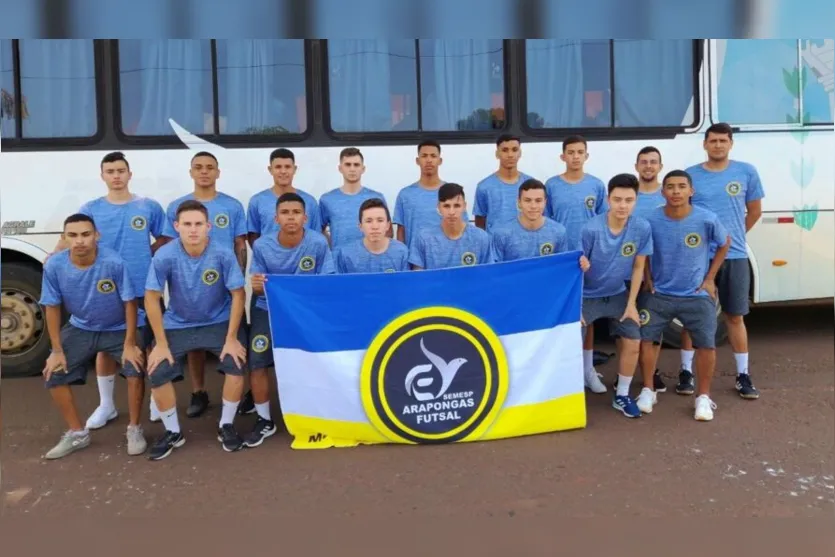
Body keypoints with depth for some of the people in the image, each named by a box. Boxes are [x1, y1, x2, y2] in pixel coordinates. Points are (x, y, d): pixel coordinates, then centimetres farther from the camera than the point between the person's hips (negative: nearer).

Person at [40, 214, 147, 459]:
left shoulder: (114, 263, -29)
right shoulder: (54, 266, -19)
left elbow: (130, 303, -19)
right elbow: (52, 307, -7)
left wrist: (130, 344, -18)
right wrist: (57, 350, -6)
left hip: (120, 328, -3)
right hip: (81, 328, 4)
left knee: (135, 371, -22)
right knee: (53, 376, -2)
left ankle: (134, 429, 2)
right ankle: (77, 433, 18)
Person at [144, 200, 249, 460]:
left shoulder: (223, 253, -22)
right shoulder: (164, 256, -20)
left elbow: (238, 294, -14)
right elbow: (152, 298, -12)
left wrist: (231, 338, -17)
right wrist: (161, 343, -13)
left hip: (219, 322, -1)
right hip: (178, 324, 1)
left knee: (237, 364, -22)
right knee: (157, 373, -14)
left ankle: (226, 426, 2)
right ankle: (173, 432, 11)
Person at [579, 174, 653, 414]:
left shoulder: (642, 228, -15)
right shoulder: (590, 229, -24)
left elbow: (638, 267, -3)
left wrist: (631, 303, -4)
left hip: (618, 295, 3)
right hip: (587, 295, -3)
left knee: (633, 343, 1)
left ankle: (622, 395, 19)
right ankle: (585, 372, 21)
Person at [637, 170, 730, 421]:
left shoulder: (707, 219, -13)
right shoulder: (651, 220, -11)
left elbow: (724, 244, 6)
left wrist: (710, 278, 2)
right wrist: (647, 279, 2)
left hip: (696, 295, -1)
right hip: (658, 294, 1)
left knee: (706, 344, -5)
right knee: (645, 338, -1)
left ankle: (703, 397, 14)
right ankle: (648, 391, 18)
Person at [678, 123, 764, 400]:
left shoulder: (746, 172, 2)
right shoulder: (690, 175, 0)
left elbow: (755, 211, 13)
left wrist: (735, 235, 15)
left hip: (735, 257, 1)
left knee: (735, 316, 8)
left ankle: (743, 375, 19)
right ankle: (686, 372, 16)